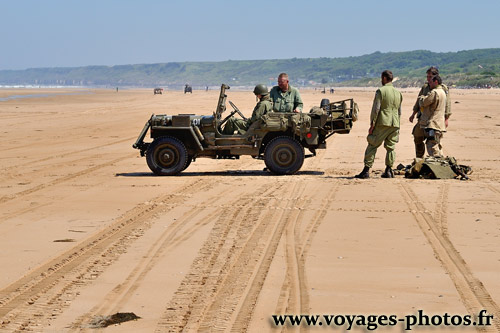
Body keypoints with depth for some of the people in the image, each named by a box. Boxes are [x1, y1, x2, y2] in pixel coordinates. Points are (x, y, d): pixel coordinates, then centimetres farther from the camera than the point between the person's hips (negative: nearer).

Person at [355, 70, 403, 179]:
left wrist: (372, 124, -7)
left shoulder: (381, 91, -6)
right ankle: (388, 171, 7)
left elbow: (376, 109, -10)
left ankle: (366, 170, -5)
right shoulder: (398, 93, 14)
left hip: (382, 123, -6)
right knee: (390, 147, 10)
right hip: (394, 124, 6)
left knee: (372, 145, -1)